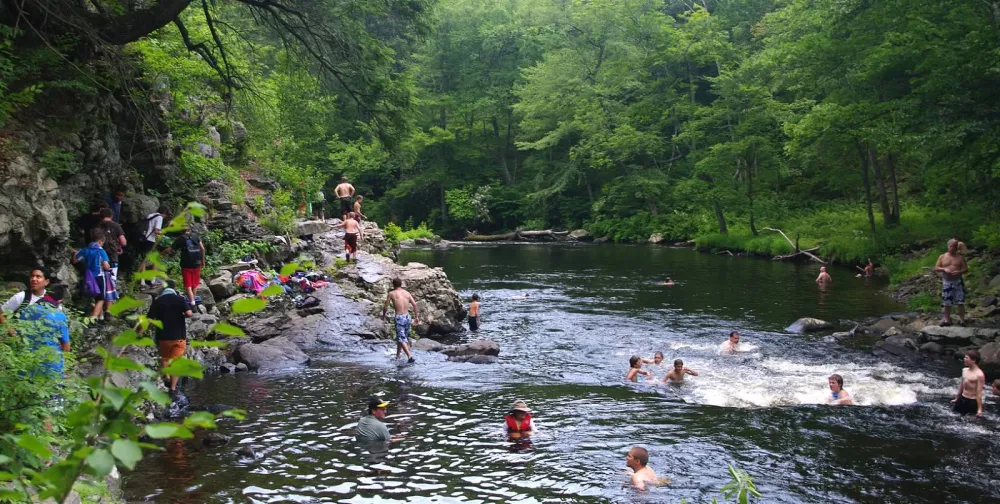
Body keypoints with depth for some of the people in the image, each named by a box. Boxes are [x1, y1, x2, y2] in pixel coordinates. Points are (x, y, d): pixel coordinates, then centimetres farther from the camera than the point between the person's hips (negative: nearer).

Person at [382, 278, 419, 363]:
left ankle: (410, 356, -25)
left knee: (401, 339, -7)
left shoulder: (391, 293, 2)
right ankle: (397, 355, 33)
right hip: (407, 317, 5)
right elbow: (414, 304, 2)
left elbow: (385, 306, 5)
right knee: (401, 337, 21)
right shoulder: (407, 293, 11)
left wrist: (383, 315, 23)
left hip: (399, 317, -5)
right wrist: (416, 317, 7)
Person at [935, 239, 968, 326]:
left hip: (958, 281, -1)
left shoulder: (960, 258, 6)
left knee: (960, 302, -6)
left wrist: (959, 272, -17)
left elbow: (966, 269, 3)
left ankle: (962, 319, -1)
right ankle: (947, 319, 11)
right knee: (946, 302, 3)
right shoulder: (942, 257, 8)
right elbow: (936, 268, 4)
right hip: (946, 282, 1)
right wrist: (944, 269, -15)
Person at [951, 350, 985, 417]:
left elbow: (979, 393, -20)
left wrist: (979, 409, -21)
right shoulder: (964, 370, 4)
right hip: (962, 399, 8)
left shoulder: (979, 375, -20)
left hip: (972, 402, -7)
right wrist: (956, 398, 23)